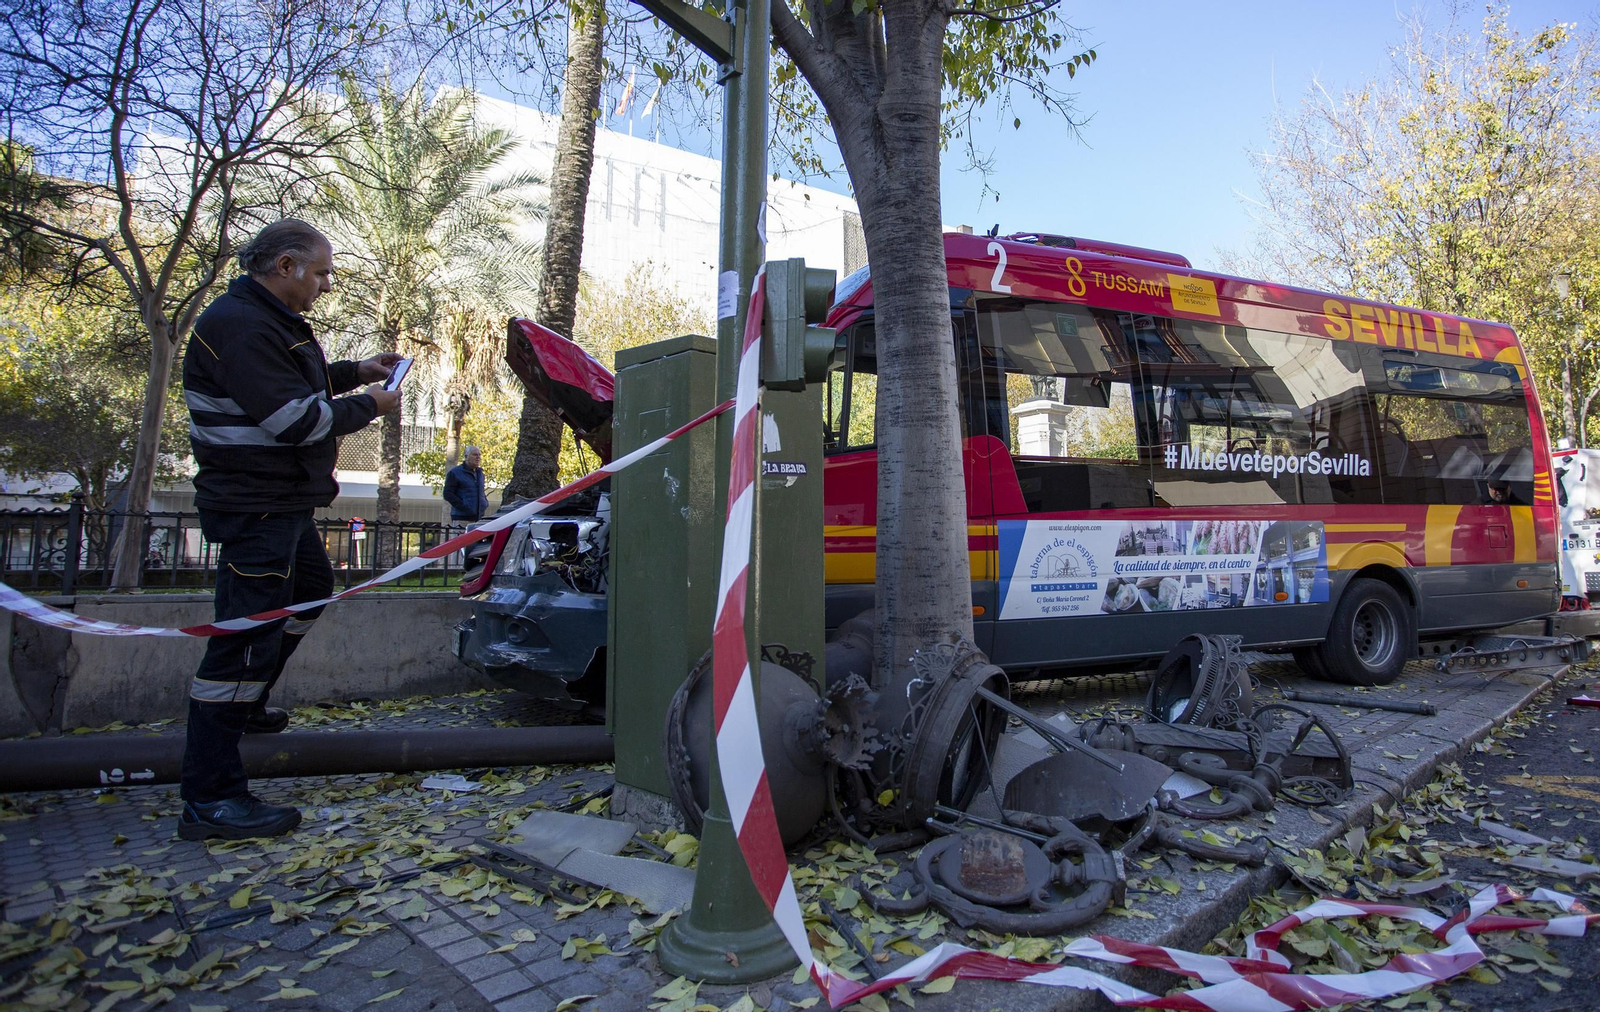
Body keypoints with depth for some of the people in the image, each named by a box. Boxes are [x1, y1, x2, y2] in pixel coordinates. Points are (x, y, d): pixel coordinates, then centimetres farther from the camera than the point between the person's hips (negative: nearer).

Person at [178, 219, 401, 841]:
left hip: (283, 505, 11)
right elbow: (292, 417, -24)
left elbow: (293, 384, 27)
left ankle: (244, 705, 40)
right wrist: (368, 406, -10)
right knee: (247, 634, -11)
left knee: (310, 591, 28)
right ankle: (210, 800, -6)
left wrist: (355, 372, 12)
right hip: (254, 506, -11)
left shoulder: (270, 321, 15)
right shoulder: (238, 323, -19)